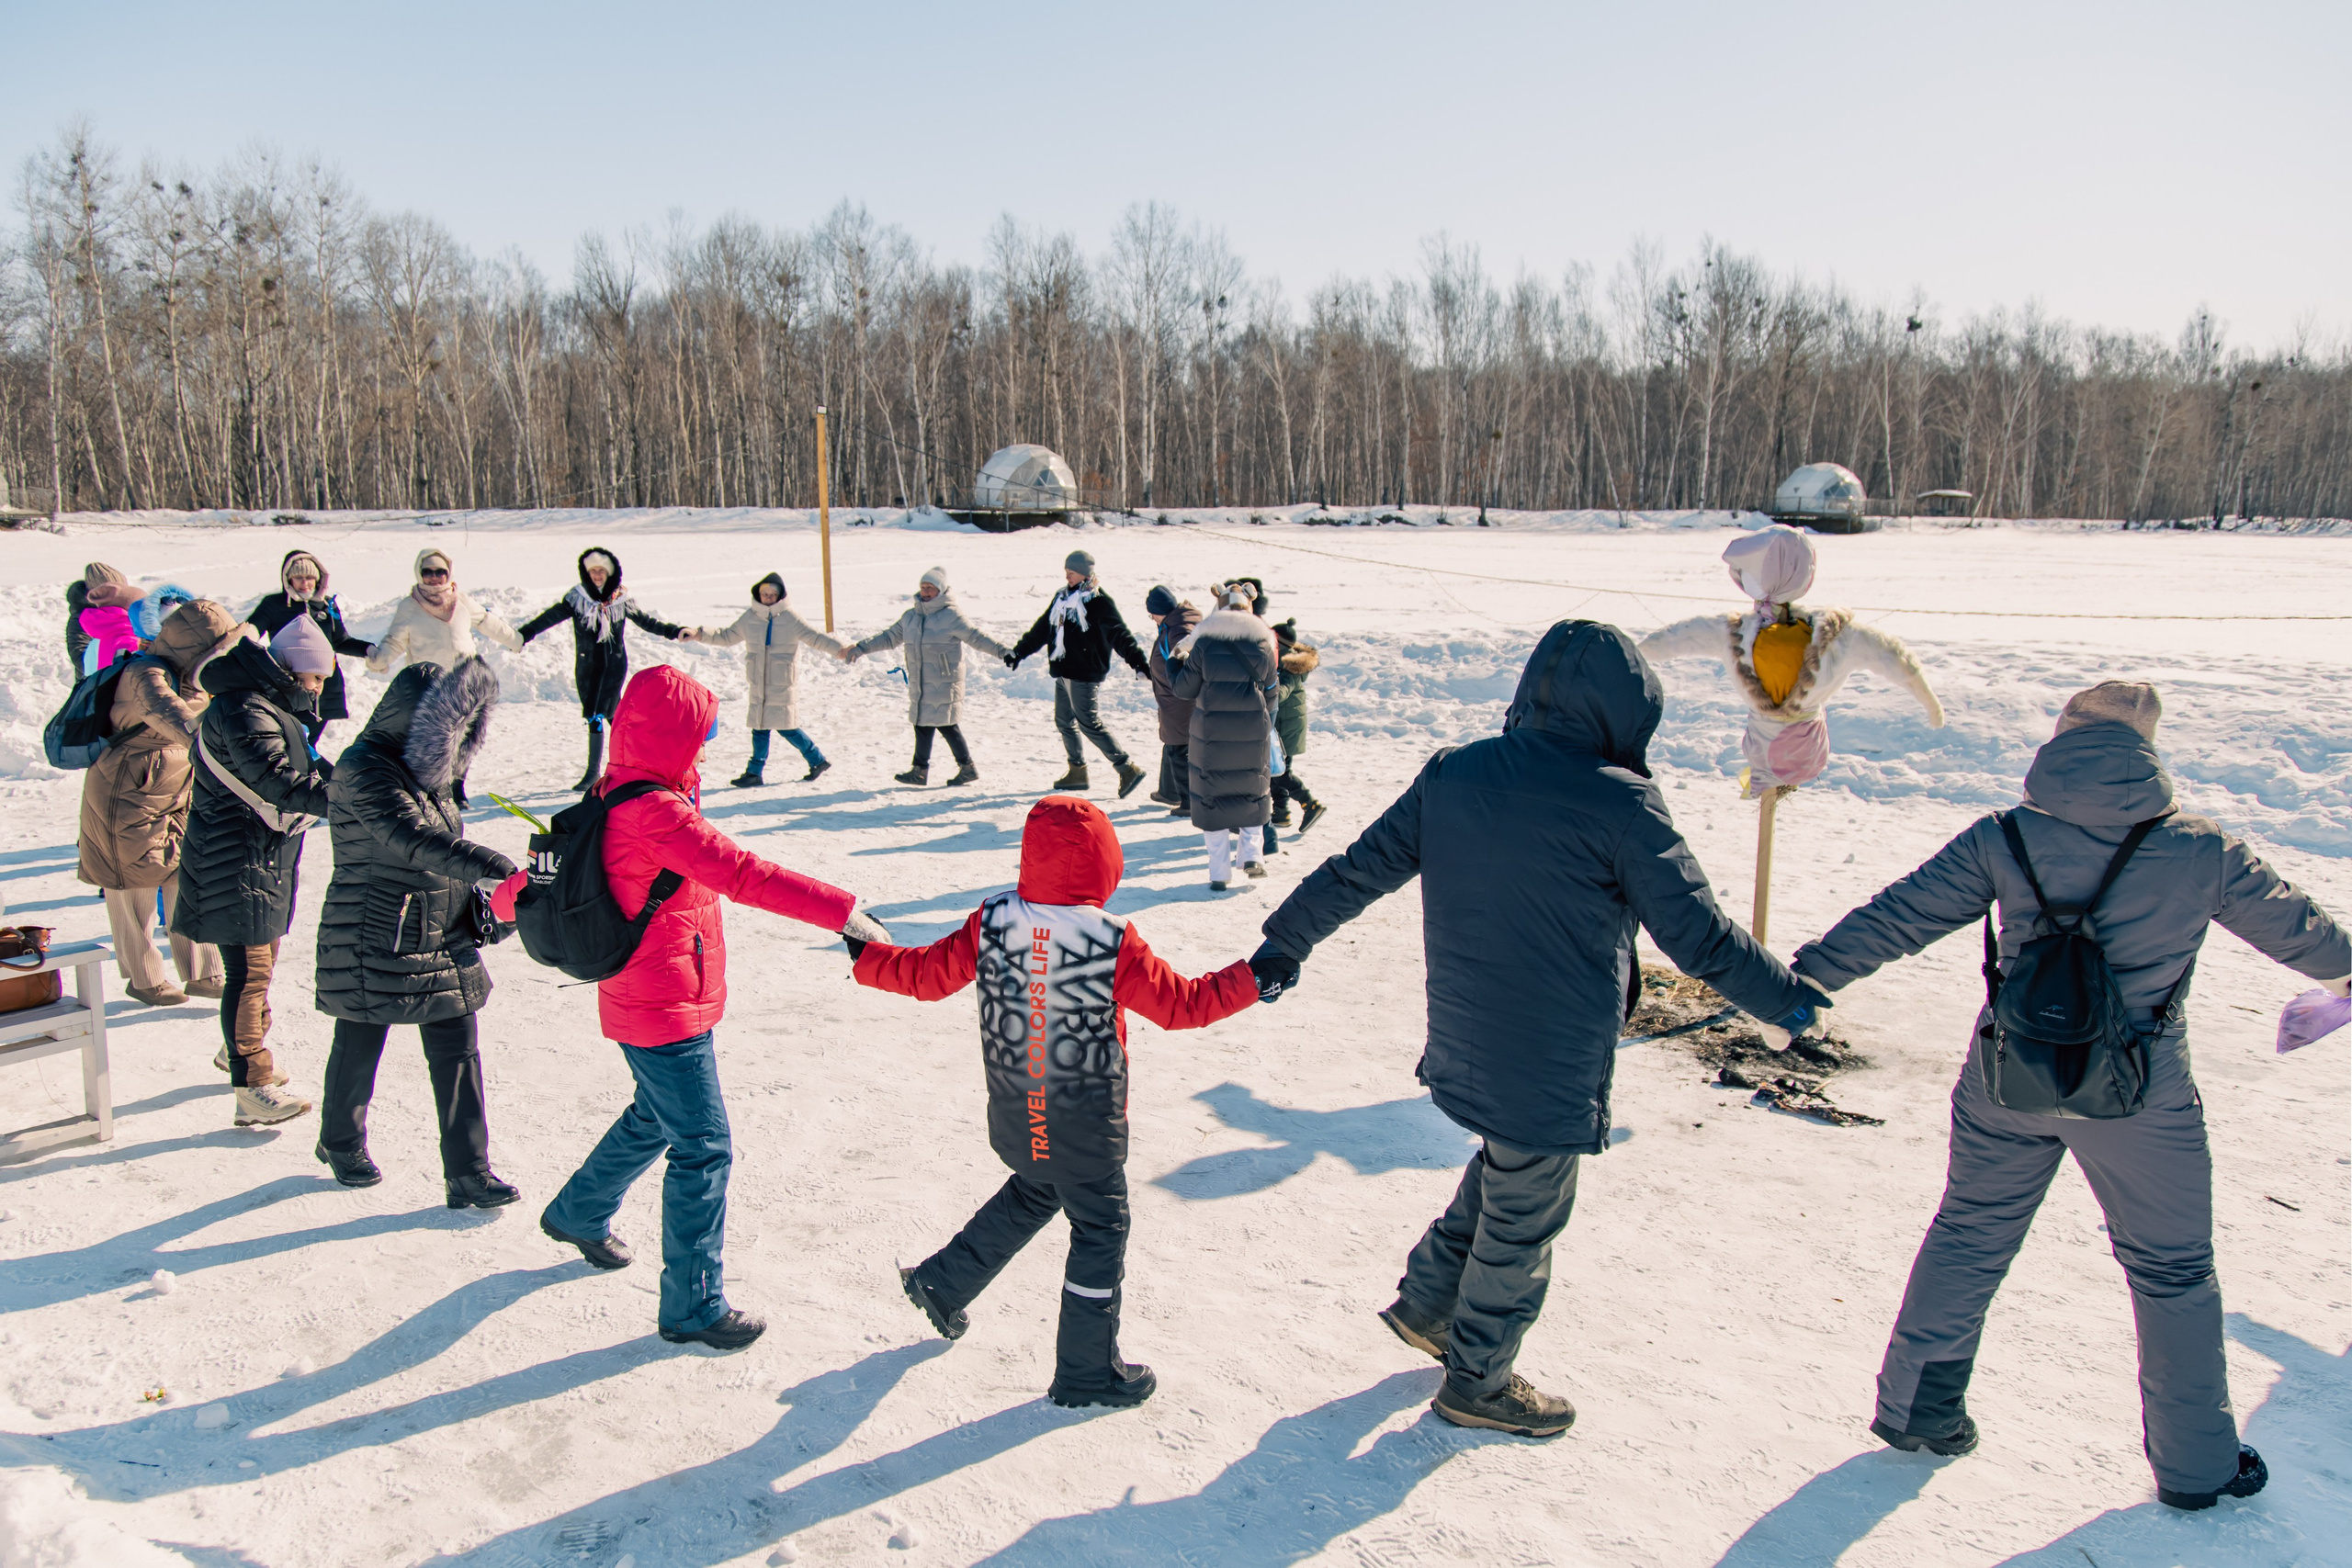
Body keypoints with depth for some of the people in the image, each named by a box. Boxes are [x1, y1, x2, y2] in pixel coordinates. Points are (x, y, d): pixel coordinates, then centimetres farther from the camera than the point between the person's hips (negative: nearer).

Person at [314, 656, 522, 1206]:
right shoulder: (363, 769, -18)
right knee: (359, 1049, 13)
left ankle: (468, 1173, 9)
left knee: (458, 1054, 4)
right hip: (374, 946, -7)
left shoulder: (429, 769, 10)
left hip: (444, 943, 7)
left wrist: (477, 903, 14)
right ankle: (341, 1144, 39)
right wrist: (493, 866, -43)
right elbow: (414, 839, -34)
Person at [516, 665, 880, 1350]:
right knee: (702, 1147, -1)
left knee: (655, 1118, 29)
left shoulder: (619, 795, 4)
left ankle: (578, 1213, 52)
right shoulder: (657, 812, -27)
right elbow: (745, 875, -35)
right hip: (666, 1011, -10)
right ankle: (693, 1308, 10)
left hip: (641, 1001, 10)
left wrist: (508, 897, 37)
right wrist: (840, 910, -37)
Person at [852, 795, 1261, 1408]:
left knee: (1032, 1195, 30)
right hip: (1087, 1124, -5)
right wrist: (1253, 979, -5)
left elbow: (927, 974, 1)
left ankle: (942, 1283, 39)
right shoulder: (1113, 941, -20)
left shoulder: (991, 923, -10)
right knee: (1101, 1231, 11)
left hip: (1014, 1116, 5)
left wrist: (867, 955, 18)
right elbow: (1182, 1005, -14)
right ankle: (1087, 1372, 22)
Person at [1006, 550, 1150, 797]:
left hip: (1084, 674, -8)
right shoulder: (1063, 597, 12)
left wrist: (1138, 661, -31)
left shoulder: (1100, 602, -12)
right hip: (1063, 672, 9)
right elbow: (1042, 629, 21)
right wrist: (1018, 652, 24)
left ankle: (1128, 769, -8)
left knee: (1089, 723, -12)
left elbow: (1119, 635, -19)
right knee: (1064, 721, 14)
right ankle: (1077, 771, 27)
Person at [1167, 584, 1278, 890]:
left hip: (1210, 730, -2)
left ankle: (1220, 872, 6)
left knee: (1211, 796, 7)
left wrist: (1177, 662, 15)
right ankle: (1252, 854, 10)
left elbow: (1184, 689, -3)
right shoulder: (1263, 643, 0)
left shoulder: (1204, 643, -8)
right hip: (1253, 731, 2)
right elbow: (1270, 694, 8)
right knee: (1253, 789, 21)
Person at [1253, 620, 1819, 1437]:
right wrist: (1791, 999, 3)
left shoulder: (1452, 772, -3)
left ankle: (1426, 1302, 38)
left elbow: (1361, 868, 4)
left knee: (1502, 1171, 29)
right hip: (1551, 1065, -6)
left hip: (1466, 1045, 6)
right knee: (1522, 1221, 13)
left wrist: (1287, 937, 16)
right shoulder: (1618, 803, -19)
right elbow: (1699, 936, -13)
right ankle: (1478, 1381, 30)